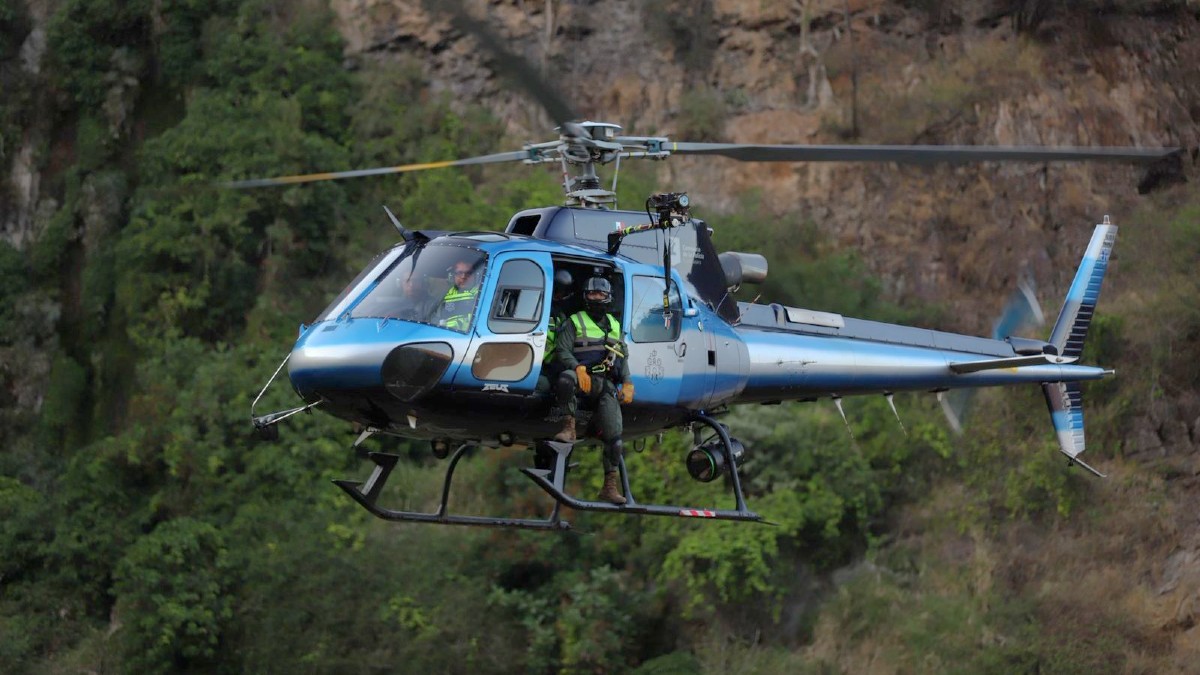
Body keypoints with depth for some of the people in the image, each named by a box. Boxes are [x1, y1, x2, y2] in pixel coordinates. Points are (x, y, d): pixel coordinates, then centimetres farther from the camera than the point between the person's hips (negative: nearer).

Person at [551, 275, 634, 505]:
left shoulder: (614, 325, 25)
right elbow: (562, 350, -3)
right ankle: (569, 427, -33)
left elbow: (623, 357, 26)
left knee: (613, 435, -11)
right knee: (565, 379, -42)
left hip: (607, 384, 3)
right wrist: (579, 369, -22)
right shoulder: (574, 322, 9)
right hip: (583, 376, -3)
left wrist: (627, 383, 10)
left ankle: (610, 486, -7)